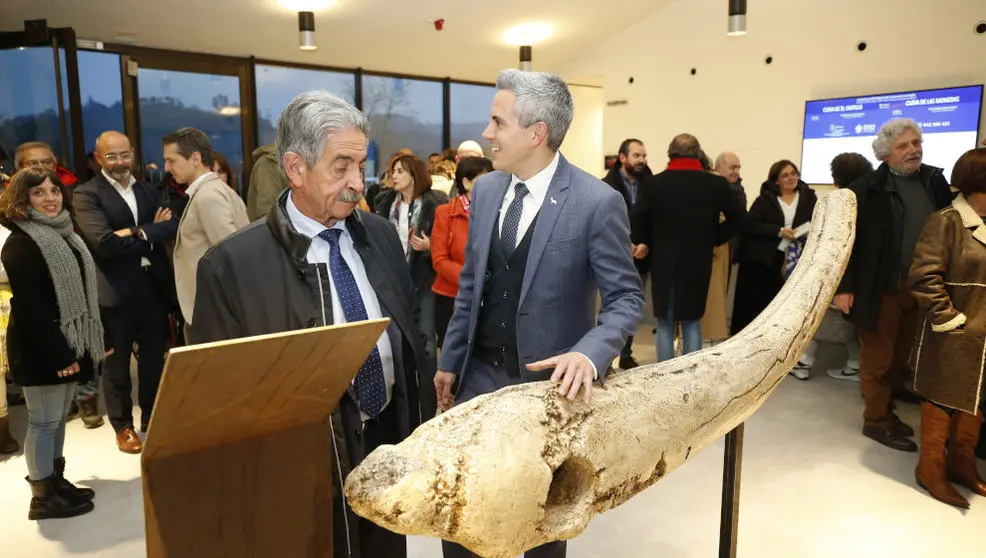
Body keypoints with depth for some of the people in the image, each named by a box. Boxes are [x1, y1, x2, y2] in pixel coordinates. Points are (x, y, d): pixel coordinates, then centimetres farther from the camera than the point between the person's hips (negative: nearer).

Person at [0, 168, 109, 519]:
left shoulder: (63, 233, 13)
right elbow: (30, 307, -21)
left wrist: (95, 340, 14)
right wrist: (57, 354, -22)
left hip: (68, 341, 9)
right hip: (41, 348, -9)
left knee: (59, 417, 16)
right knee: (44, 421, 1)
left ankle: (56, 481, 28)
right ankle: (43, 497, 13)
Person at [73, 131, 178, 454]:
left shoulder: (148, 191, 12)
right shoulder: (87, 194, -7)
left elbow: (173, 225, -4)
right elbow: (104, 242, -20)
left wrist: (136, 232, -17)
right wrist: (150, 236, -12)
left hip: (154, 285, 5)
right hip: (115, 291, -5)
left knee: (154, 358, 16)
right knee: (117, 363, 10)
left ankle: (152, 418, 33)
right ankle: (123, 426, 27)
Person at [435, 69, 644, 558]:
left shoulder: (598, 202, -17)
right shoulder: (485, 190, 1)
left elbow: (626, 298, -12)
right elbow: (469, 285, 9)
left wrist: (589, 354, -30)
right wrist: (450, 361, 10)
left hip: (549, 381, -4)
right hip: (479, 374, 5)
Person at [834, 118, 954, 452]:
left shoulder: (935, 181, 8)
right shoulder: (866, 189, -8)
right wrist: (843, 287, -12)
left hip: (922, 287, 5)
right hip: (881, 288, -5)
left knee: (901, 357, 15)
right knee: (878, 358, 5)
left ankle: (886, 410, 30)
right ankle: (877, 420, 18)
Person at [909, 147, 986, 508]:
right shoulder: (946, 222, -14)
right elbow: (923, 277, -19)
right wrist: (949, 320, -16)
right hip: (956, 335, -7)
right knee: (942, 400, 5)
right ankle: (931, 469, 18)